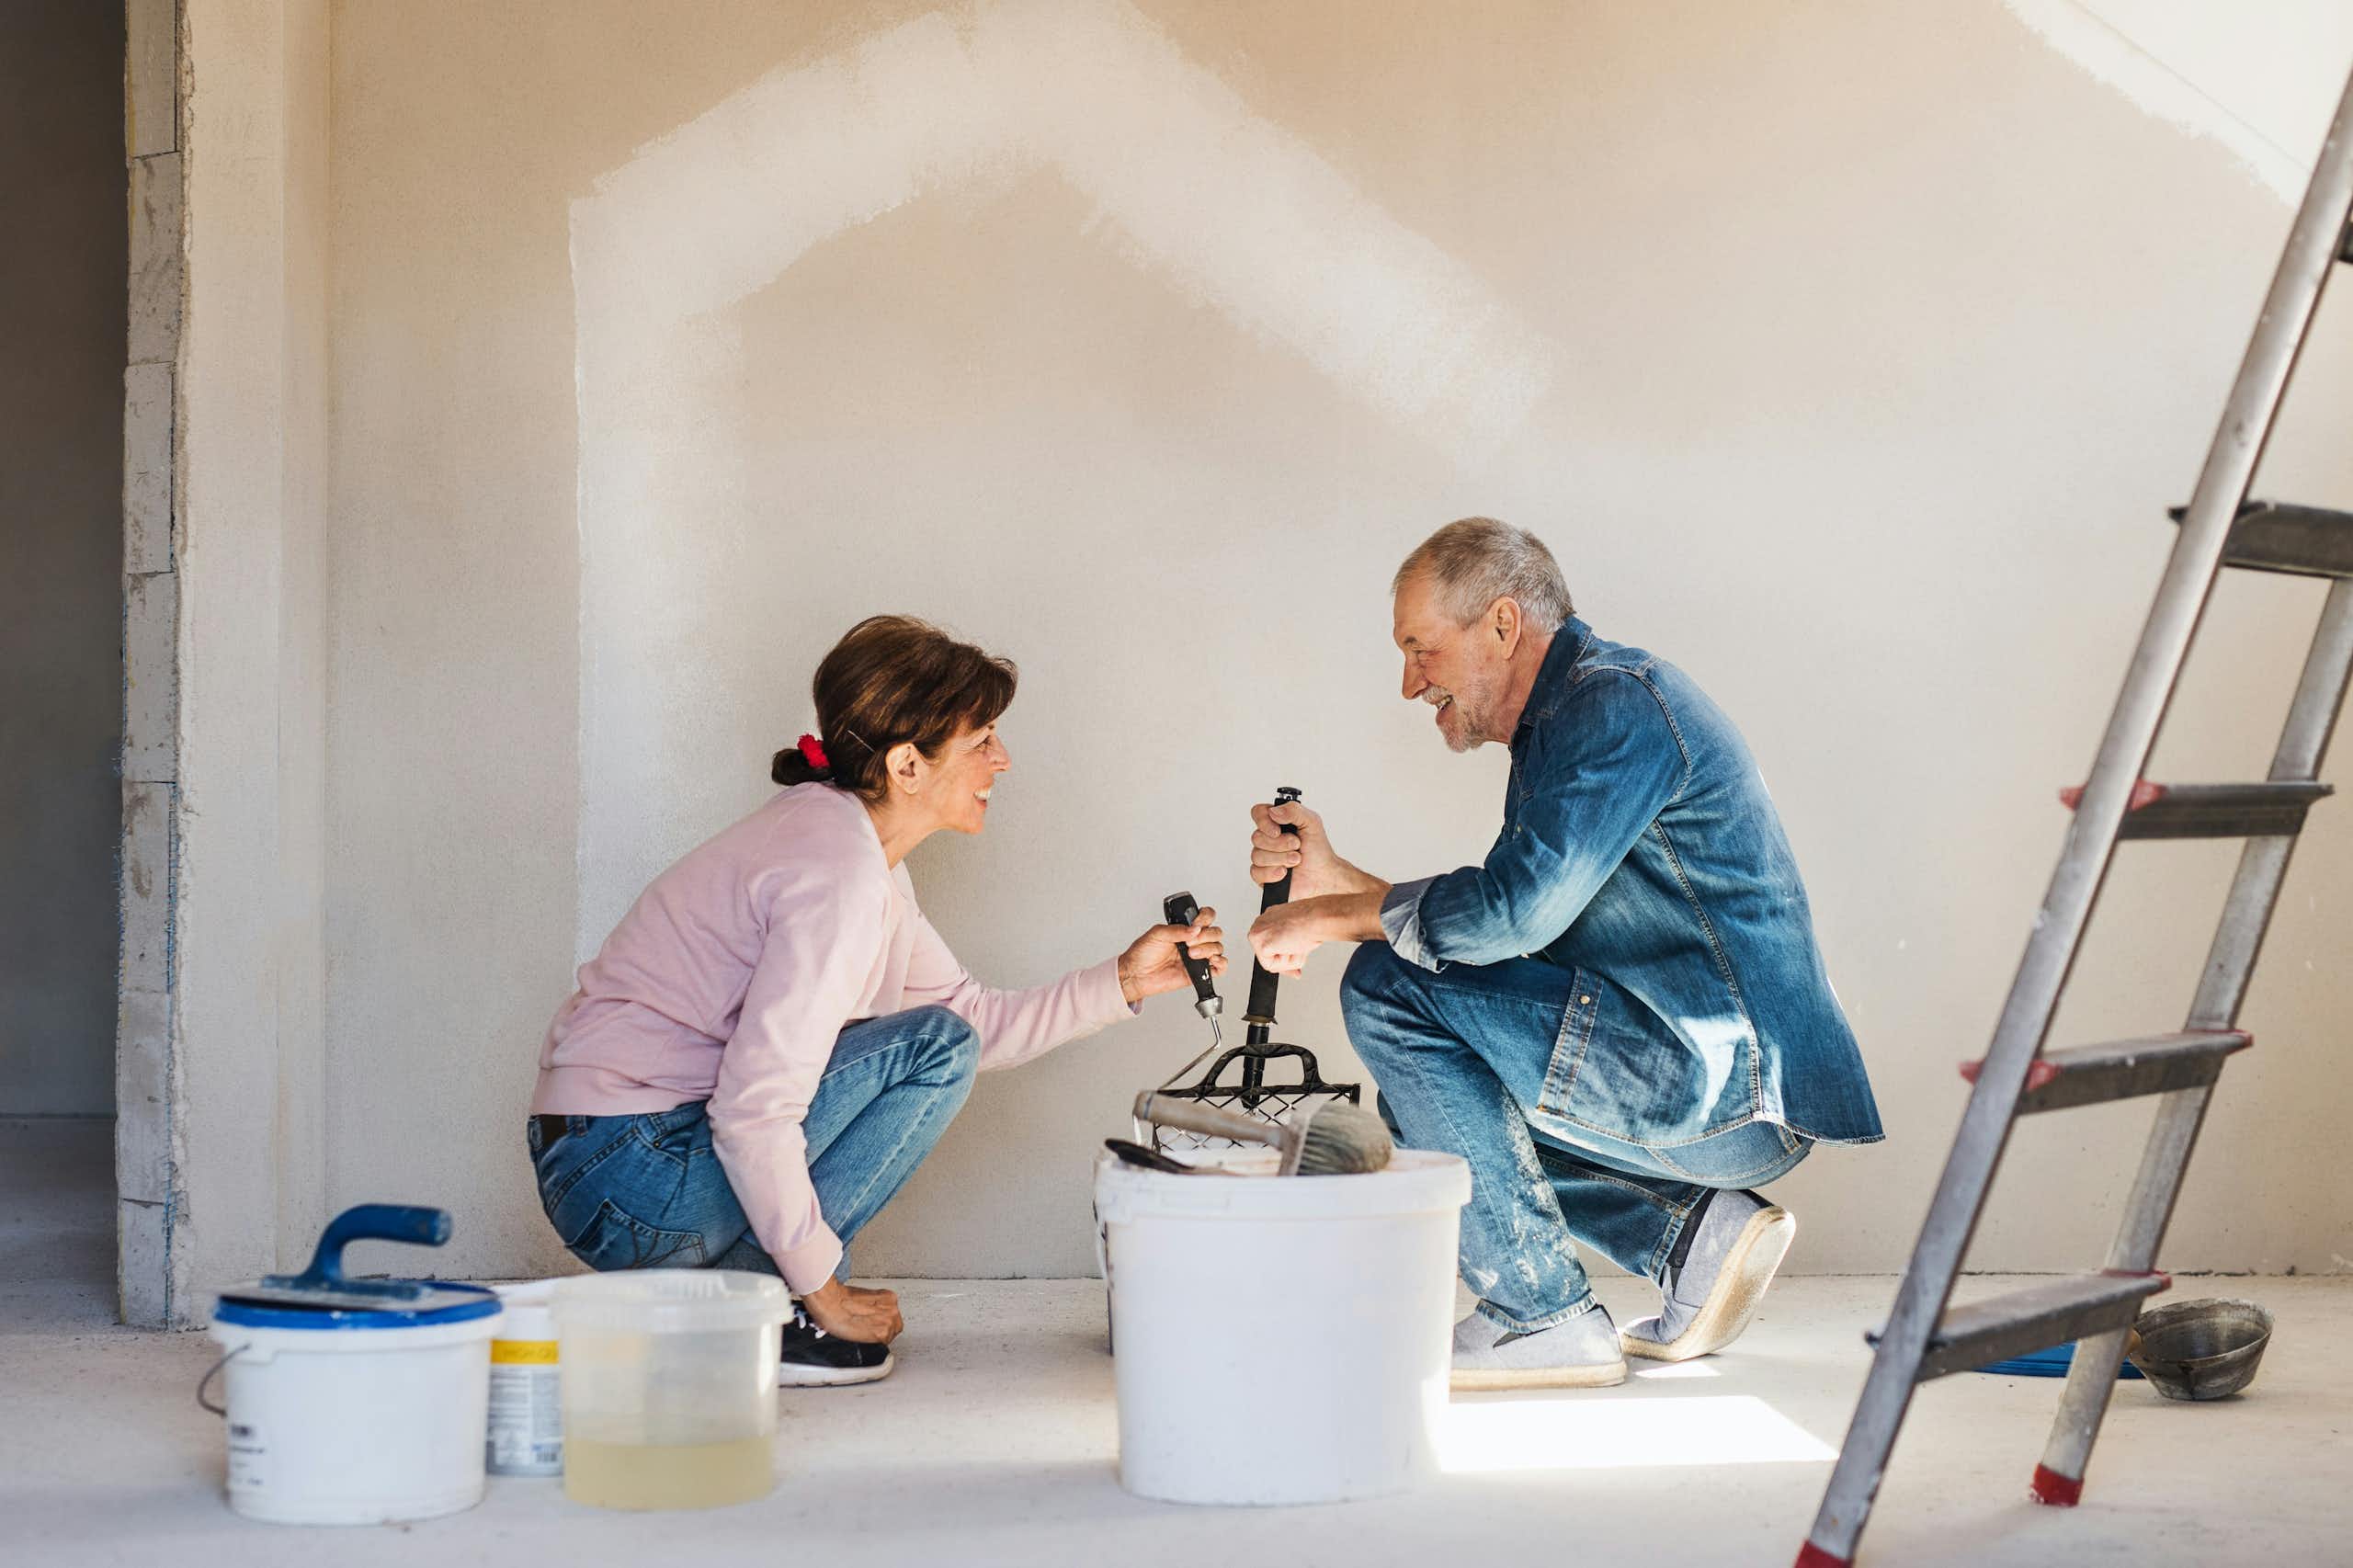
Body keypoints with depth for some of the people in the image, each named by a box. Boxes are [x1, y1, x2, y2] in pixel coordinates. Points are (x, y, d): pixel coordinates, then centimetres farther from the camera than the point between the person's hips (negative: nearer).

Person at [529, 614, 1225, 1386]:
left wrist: (1122, 982, 7)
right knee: (936, 1049, -10)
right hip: (628, 1180, -10)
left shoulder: (844, 837, 11)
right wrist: (826, 1293, -17)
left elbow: (981, 1016, 16)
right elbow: (753, 1112, -26)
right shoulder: (840, 874, -20)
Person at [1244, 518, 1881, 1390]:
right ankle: (1692, 1229, 8)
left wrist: (1330, 918, -9)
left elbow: (1515, 910, -22)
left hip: (1728, 1085, -11)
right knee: (1431, 1092, 22)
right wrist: (1334, 881, 10)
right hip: (1730, 1094, 11)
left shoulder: (1617, 703, -12)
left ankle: (1540, 1317, -9)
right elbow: (1511, 925, 18)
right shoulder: (1567, 721, 19)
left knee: (1390, 991, -13)